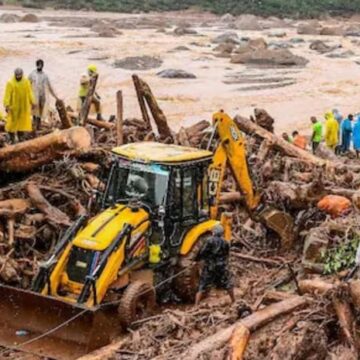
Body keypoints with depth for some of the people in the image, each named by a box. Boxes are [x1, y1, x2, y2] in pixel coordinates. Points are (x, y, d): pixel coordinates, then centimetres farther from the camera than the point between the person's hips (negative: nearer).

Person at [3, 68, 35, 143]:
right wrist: (6, 105, -21)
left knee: (23, 122, 5)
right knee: (12, 122, -1)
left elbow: (30, 93, 5)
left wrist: (32, 103, 0)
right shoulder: (10, 83, -9)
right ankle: (12, 138, 11)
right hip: (13, 106, -3)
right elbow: (7, 95, -13)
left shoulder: (26, 82, 1)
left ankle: (21, 138, 13)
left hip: (24, 106, 3)